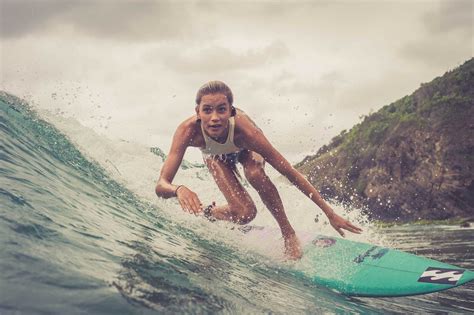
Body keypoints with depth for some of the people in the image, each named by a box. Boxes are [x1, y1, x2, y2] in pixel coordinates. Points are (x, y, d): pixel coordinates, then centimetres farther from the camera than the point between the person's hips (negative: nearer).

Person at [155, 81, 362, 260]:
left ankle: (288, 232, -15)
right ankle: (208, 213, 14)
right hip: (215, 154, 0)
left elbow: (289, 172, -37)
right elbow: (161, 186, -44)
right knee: (245, 213, -20)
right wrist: (179, 190, -69)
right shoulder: (188, 131, -42)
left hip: (245, 149, 0)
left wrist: (329, 212, -37)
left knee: (254, 174, -36)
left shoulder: (243, 129, -43)